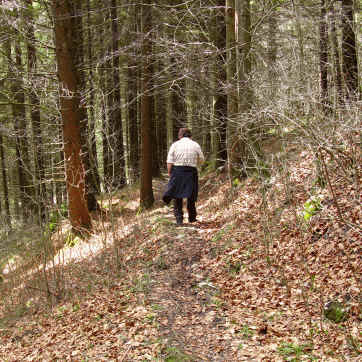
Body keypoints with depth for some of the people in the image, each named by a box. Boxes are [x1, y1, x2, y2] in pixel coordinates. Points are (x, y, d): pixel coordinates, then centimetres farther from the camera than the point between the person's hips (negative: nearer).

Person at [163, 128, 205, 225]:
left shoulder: (175, 144, 1)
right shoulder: (196, 145, 3)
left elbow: (169, 161, -5)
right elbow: (201, 160, 9)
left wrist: (169, 173, 2)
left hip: (177, 171, 0)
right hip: (191, 172, 1)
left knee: (177, 196, 7)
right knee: (191, 196, 13)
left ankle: (179, 218, 1)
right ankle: (192, 217, 22)